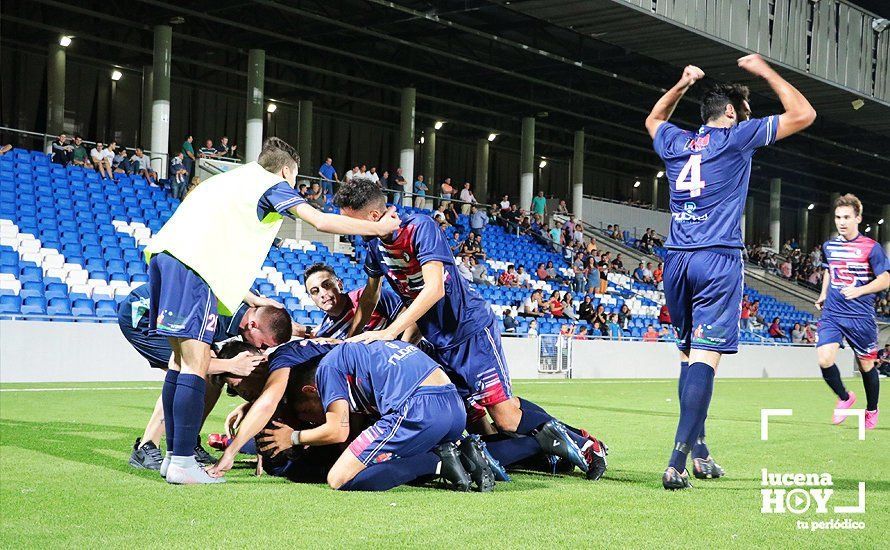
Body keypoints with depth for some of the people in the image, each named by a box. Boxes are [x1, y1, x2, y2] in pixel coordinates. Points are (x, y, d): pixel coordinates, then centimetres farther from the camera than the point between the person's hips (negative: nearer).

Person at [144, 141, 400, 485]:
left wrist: (249, 297, 34)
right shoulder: (273, 183, 10)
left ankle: (173, 455, 16)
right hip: (191, 263, -9)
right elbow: (321, 222, -1)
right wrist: (378, 227, 11)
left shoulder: (232, 180, 34)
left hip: (163, 252, 9)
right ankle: (182, 463, -12)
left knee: (182, 359, 14)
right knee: (196, 363, -9)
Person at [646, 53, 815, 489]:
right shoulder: (736, 136, 0)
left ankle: (698, 451, 15)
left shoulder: (675, 142, 14)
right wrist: (764, 71, 16)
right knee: (704, 358, -11)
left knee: (689, 355, 15)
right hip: (718, 259, -6)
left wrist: (682, 84, 38)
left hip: (676, 259, 6)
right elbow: (803, 114, 6)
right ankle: (677, 462, -21)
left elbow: (653, 120, 39)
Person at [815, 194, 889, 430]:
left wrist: (858, 290, -19)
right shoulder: (829, 246, 8)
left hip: (861, 316, -3)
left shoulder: (871, 248, -7)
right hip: (831, 314, 3)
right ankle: (844, 397, 11)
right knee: (824, 359, -17)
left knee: (866, 365, 9)